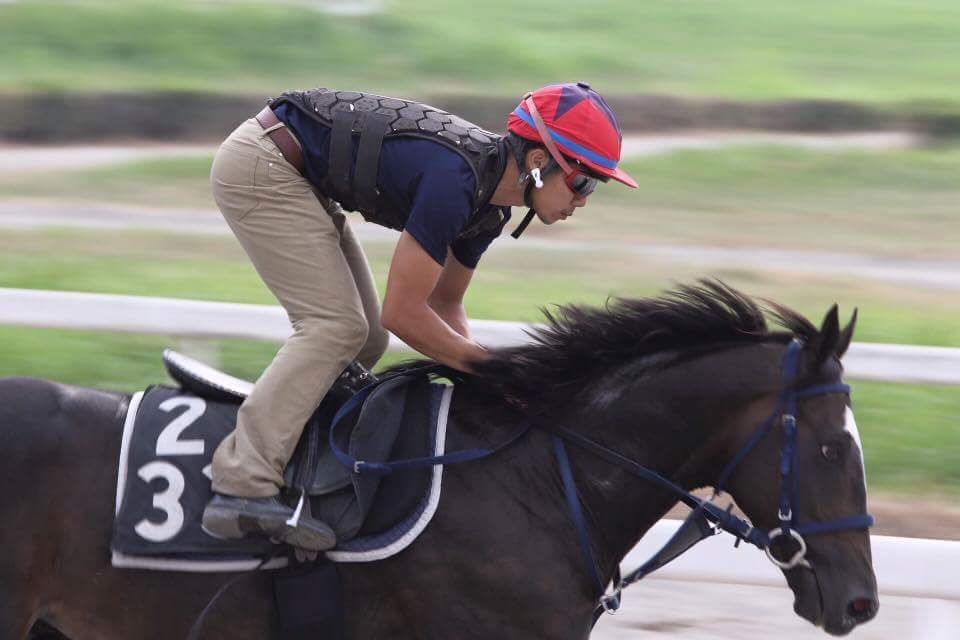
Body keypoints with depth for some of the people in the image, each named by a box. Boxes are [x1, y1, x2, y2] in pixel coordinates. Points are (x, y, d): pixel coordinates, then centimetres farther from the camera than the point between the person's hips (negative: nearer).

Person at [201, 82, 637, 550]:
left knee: (364, 340, 8)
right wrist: (489, 366, -15)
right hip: (258, 166, -10)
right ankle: (242, 490, -23)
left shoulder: (491, 201, 1)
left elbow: (443, 304, 14)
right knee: (337, 327, -17)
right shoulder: (453, 182, -29)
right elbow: (403, 314, -24)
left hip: (299, 175, 10)